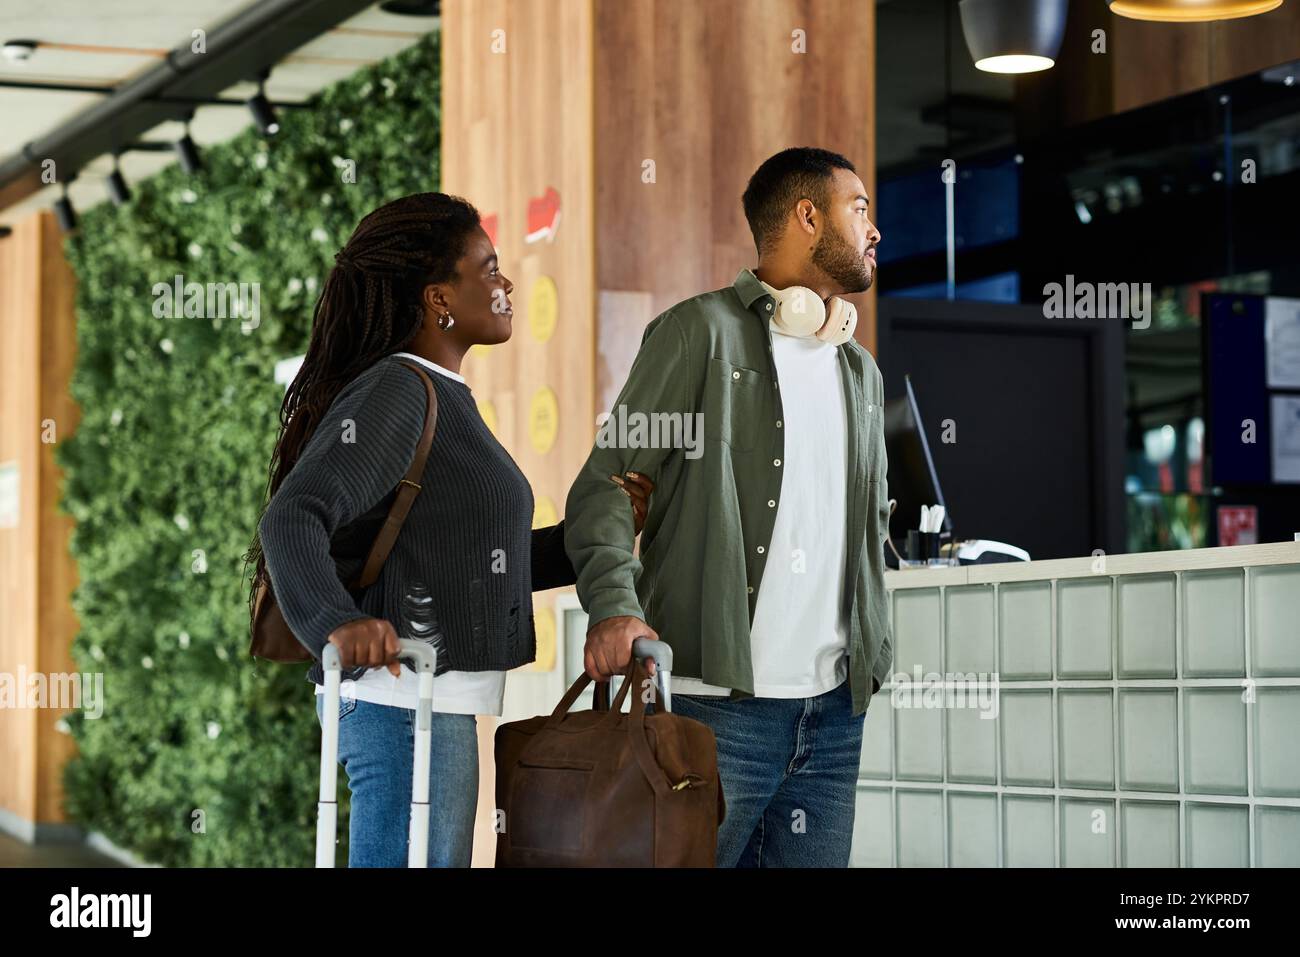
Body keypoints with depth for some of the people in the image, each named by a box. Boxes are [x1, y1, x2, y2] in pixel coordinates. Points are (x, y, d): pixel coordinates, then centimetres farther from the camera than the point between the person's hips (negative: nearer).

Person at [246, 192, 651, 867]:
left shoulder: (444, 401, 20)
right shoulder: (392, 393, -11)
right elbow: (292, 519, -23)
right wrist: (337, 622, -39)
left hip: (442, 702, 10)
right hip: (404, 697, -10)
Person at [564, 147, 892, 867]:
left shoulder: (862, 373, 20)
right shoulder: (703, 332, -1)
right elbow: (604, 485, -6)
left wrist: (873, 644, 15)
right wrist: (614, 607, -22)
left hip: (835, 710, 6)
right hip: (718, 703, -6)